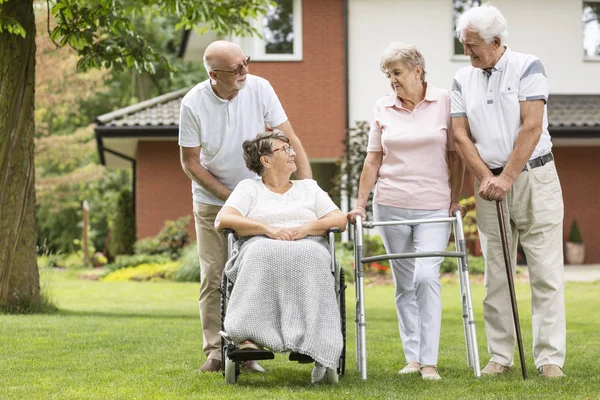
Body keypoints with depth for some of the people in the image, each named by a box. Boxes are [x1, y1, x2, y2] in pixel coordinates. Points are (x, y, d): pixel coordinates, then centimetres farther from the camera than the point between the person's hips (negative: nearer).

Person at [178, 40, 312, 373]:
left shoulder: (259, 89, -14)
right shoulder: (193, 103, -16)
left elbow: (290, 140, -11)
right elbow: (190, 162, -8)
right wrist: (229, 196, -12)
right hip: (212, 200, -1)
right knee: (213, 277, -1)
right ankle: (215, 351, 5)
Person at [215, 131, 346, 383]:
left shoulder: (309, 187, 31)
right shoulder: (248, 188, 23)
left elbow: (340, 220, 17)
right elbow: (222, 220, 4)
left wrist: (307, 228, -4)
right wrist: (267, 229, -10)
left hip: (307, 250, 1)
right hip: (261, 249, -1)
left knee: (310, 258, -37)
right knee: (262, 255, -39)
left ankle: (318, 346, -51)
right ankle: (249, 337, -52)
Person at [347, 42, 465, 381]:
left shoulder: (445, 102, 0)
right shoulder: (383, 108, 7)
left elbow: (455, 156, 3)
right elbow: (373, 160, 8)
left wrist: (455, 201, -1)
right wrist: (360, 205, 5)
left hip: (434, 208, -3)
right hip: (391, 206, 3)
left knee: (427, 277, -15)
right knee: (404, 284, 5)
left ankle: (430, 361, -13)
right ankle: (413, 358, 10)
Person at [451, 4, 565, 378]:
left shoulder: (527, 68, -6)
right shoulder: (463, 80, 7)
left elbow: (532, 127, -14)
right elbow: (461, 136, 3)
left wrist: (507, 178, -18)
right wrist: (487, 177, -10)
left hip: (534, 176, -4)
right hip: (490, 183, 4)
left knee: (546, 271, -4)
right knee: (496, 275, 6)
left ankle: (550, 357, -2)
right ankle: (500, 356, 12)